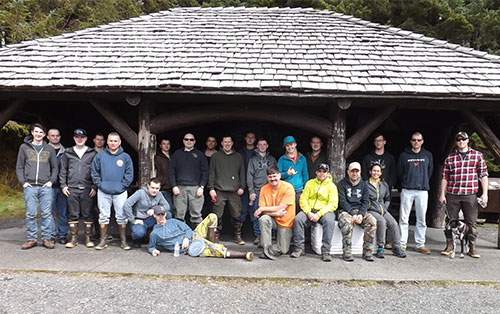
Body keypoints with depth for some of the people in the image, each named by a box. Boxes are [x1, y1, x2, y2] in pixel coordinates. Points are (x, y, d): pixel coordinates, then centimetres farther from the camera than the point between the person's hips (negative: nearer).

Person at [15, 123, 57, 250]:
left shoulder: (49, 149, 12)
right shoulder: (24, 147, 10)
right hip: (30, 187, 0)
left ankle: (47, 238, 7)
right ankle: (31, 239, 10)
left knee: (46, 213, -1)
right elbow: (19, 167, 10)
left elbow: (55, 168, 14)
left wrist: (51, 181, 1)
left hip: (45, 187, 0)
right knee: (30, 214, 2)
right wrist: (23, 181, -1)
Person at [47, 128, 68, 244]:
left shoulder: (65, 152, 12)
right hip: (49, 186, -2)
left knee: (63, 212, 4)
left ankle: (62, 234, 11)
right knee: (50, 212, 0)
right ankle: (52, 234, 9)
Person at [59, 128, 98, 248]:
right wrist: (63, 185, 3)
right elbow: (63, 170, 12)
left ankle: (88, 238, 10)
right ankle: (74, 238, 15)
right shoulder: (68, 153, 12)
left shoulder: (92, 153, 7)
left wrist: (94, 186, -4)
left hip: (87, 189, -1)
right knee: (72, 214, 5)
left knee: (88, 214, 2)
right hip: (71, 189, 2)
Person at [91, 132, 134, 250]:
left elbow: (129, 174, 2)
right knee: (103, 216, 7)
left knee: (122, 217, 3)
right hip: (103, 192, 1)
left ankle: (123, 240, 13)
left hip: (120, 192, -1)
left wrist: (123, 185, -7)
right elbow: (94, 172, 7)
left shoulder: (125, 157, 2)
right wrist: (99, 184, -3)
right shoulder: (100, 156, 4)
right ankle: (103, 240, 18)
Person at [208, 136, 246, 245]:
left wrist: (242, 187, 4)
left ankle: (238, 236, 11)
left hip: (235, 191, 1)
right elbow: (212, 173, 8)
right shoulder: (216, 156, 11)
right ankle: (216, 235, 10)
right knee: (218, 215, -1)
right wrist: (211, 188, -1)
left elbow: (242, 173, 15)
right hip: (220, 191, -1)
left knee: (237, 214, 1)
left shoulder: (238, 157, 16)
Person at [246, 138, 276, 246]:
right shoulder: (253, 159, 9)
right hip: (257, 191, -1)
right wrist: (251, 191, -4)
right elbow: (249, 175, 4)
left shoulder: (272, 159, 15)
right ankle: (258, 236, 6)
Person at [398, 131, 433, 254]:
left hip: (422, 190, 2)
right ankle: (402, 244, 5)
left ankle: (420, 244, 13)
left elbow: (429, 171, 16)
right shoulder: (404, 155, 4)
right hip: (407, 190, -1)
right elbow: (400, 172, 9)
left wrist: (424, 183, 14)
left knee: (421, 219, 4)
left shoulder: (428, 155, 10)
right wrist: (406, 182, 9)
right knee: (404, 218, -1)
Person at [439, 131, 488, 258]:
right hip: (452, 195, 1)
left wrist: (485, 193, -3)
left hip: (470, 195, -1)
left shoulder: (477, 155, 6)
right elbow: (444, 177, 9)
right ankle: (449, 246, 15)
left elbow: (483, 175, 4)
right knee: (451, 221, 5)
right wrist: (442, 194, 4)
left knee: (471, 222, 4)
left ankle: (472, 248, 15)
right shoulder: (450, 158, 8)